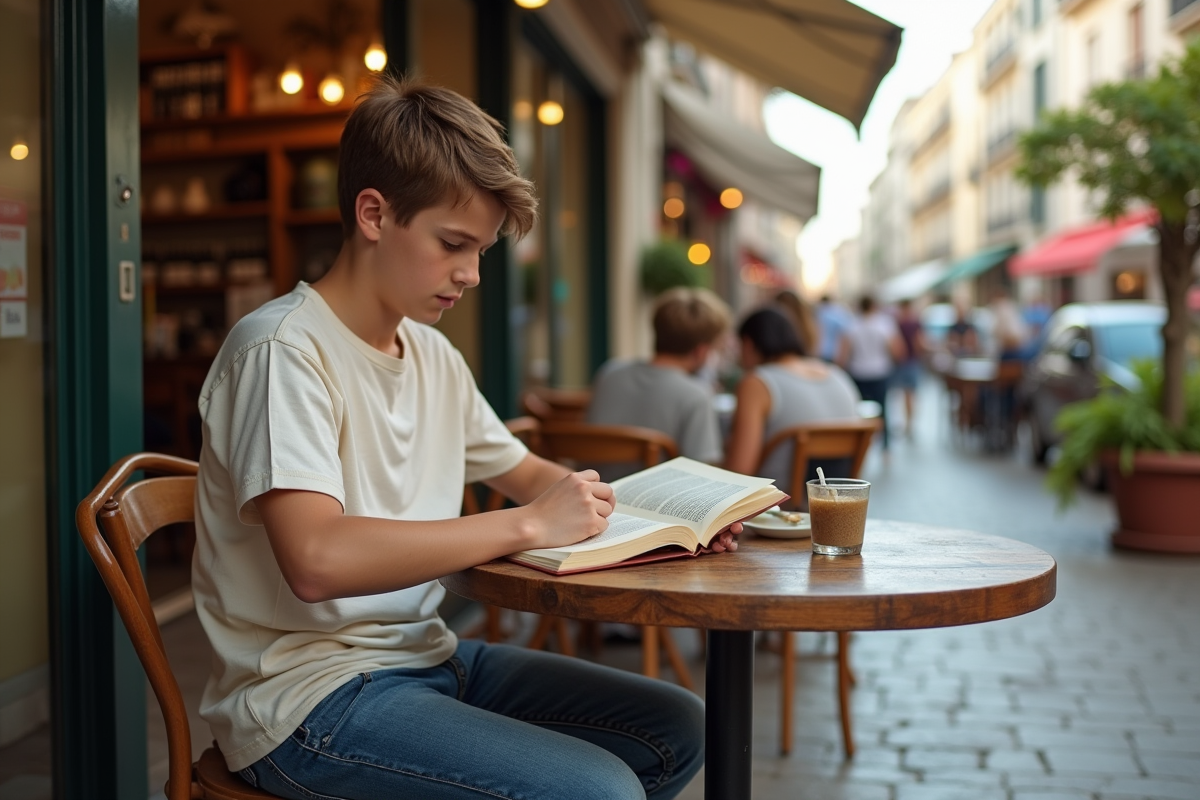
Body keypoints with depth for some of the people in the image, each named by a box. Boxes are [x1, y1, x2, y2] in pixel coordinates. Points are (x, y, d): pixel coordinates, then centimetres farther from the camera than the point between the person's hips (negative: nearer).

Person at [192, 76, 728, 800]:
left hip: (425, 655, 9)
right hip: (311, 696, -8)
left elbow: (520, 471, 23)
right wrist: (527, 525, -24)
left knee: (679, 731, 5)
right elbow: (317, 560, -30)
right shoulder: (284, 350, -17)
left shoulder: (435, 356, 10)